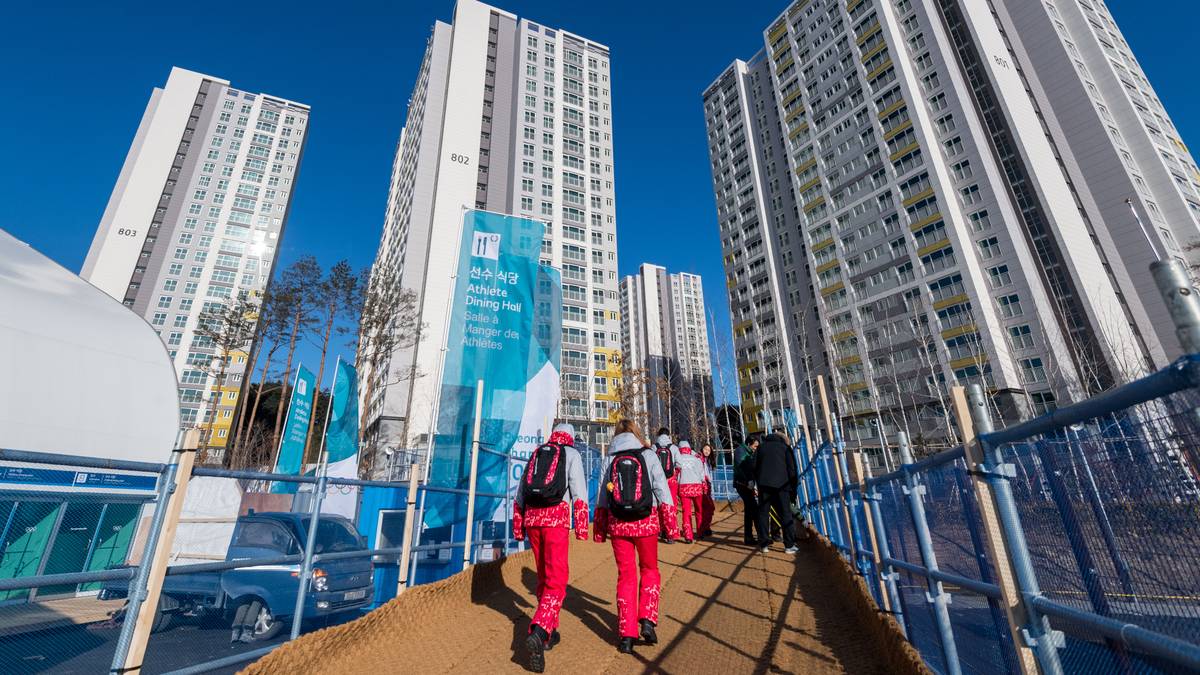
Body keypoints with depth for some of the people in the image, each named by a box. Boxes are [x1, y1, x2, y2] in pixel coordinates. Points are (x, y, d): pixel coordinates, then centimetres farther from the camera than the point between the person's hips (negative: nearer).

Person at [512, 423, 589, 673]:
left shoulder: (536, 454, 19)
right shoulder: (571, 453, 6)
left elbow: (520, 495, 18)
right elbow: (579, 491, -5)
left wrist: (518, 527, 22)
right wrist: (581, 527, -6)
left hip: (532, 517, 5)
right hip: (557, 517, -5)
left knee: (543, 576, 19)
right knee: (556, 580, -4)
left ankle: (550, 633, 27)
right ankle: (538, 632, -22)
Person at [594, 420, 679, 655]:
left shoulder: (609, 459, 2)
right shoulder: (648, 455, -2)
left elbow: (602, 497, 4)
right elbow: (662, 492, -3)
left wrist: (599, 529, 12)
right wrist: (671, 525, 4)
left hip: (618, 523, 1)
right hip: (646, 522, -1)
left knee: (625, 575, 13)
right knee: (649, 570, 20)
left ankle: (626, 635, 14)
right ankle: (647, 621, 7)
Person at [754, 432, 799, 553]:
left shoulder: (761, 446, 16)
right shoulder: (785, 447, 11)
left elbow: (754, 466, 10)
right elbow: (791, 468, 5)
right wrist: (793, 486, 10)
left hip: (763, 483, 2)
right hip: (780, 484, -1)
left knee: (763, 513, 6)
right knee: (785, 514, 5)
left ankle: (764, 544, 5)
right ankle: (789, 545, 5)